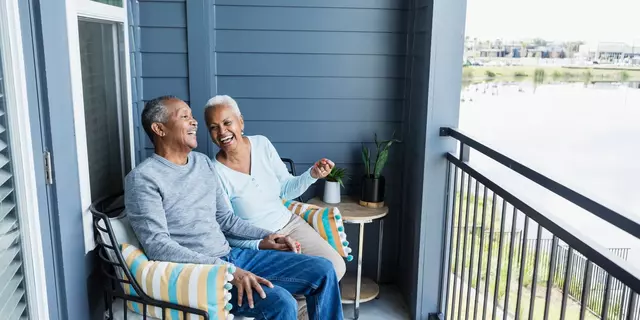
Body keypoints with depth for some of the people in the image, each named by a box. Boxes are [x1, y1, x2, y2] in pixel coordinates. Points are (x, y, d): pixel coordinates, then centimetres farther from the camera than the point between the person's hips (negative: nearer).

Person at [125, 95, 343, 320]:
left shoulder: (203, 162, 13)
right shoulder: (143, 178, -10)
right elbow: (158, 247, -19)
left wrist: (263, 236, 4)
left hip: (232, 256, 8)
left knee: (322, 270, -2)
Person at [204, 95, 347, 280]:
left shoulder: (262, 144, -4)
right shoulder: (215, 173, -17)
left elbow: (286, 190, 6)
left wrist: (312, 175, -12)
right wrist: (261, 245, -25)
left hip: (289, 223, 5)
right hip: (253, 243, -5)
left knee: (336, 266, -12)